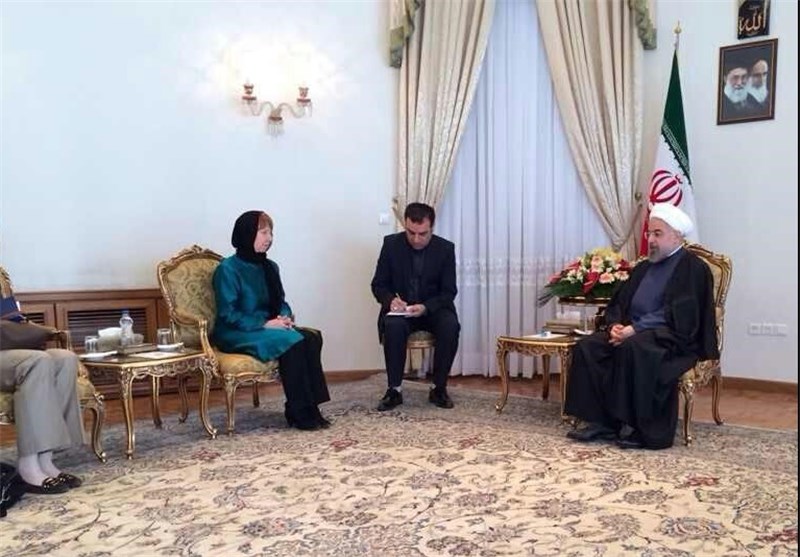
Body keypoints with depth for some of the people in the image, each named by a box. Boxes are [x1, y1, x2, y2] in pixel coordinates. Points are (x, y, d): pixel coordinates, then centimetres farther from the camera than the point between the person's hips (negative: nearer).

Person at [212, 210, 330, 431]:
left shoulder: (269, 267, 14)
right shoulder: (227, 269, -8)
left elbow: (281, 302, 20)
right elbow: (227, 315, -14)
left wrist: (285, 318, -4)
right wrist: (265, 324, -21)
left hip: (268, 327, 7)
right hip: (236, 334, -7)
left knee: (312, 337, -22)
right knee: (292, 342, -31)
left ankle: (310, 407, -24)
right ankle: (299, 413, -22)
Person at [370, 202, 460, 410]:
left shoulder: (446, 248, -6)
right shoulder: (391, 244, -5)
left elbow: (449, 292, -5)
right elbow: (378, 285, 0)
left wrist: (426, 307, -24)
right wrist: (391, 299, -23)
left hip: (433, 309, 0)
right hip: (400, 308, 0)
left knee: (450, 326, -31)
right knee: (392, 326, -34)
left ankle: (439, 388, -14)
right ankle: (395, 389, -19)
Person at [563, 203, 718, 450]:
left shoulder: (693, 268, -5)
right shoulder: (643, 268, 19)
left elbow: (679, 317, -16)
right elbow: (618, 303, 18)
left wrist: (634, 329, -21)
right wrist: (615, 325, -5)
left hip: (675, 339, -7)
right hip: (632, 333, 7)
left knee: (633, 348, -37)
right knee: (587, 346, -16)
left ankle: (644, 429, -27)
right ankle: (602, 422, -17)